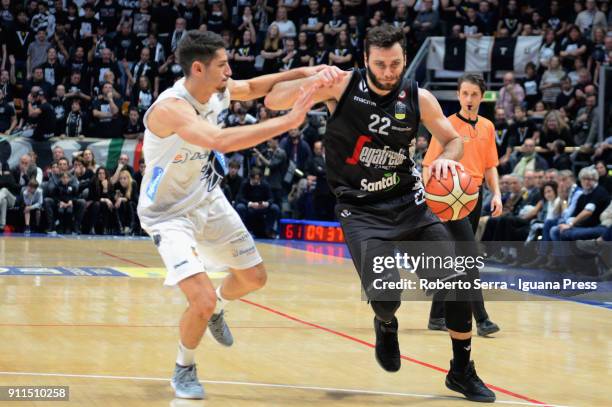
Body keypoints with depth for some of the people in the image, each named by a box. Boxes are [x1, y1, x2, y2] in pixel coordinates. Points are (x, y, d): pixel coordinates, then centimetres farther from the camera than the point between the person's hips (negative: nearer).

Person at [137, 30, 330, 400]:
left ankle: (216, 310, 50)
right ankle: (184, 370, 8)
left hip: (207, 200, 8)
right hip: (169, 213, -8)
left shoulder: (218, 91, -12)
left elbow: (253, 87, 10)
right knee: (203, 299, -20)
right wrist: (289, 121, -51)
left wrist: (304, 73, -7)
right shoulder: (171, 108, -35)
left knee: (254, 277, 17)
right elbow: (219, 140, -51)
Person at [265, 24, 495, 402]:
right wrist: (311, 83, -30)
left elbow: (453, 138, 7)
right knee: (385, 299, -18)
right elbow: (273, 101, -11)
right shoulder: (342, 85, -11)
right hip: (361, 210, -3)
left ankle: (463, 371, 17)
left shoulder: (418, 98, -5)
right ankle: (386, 326, 23)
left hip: (409, 203, 3)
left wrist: (446, 157, -17)